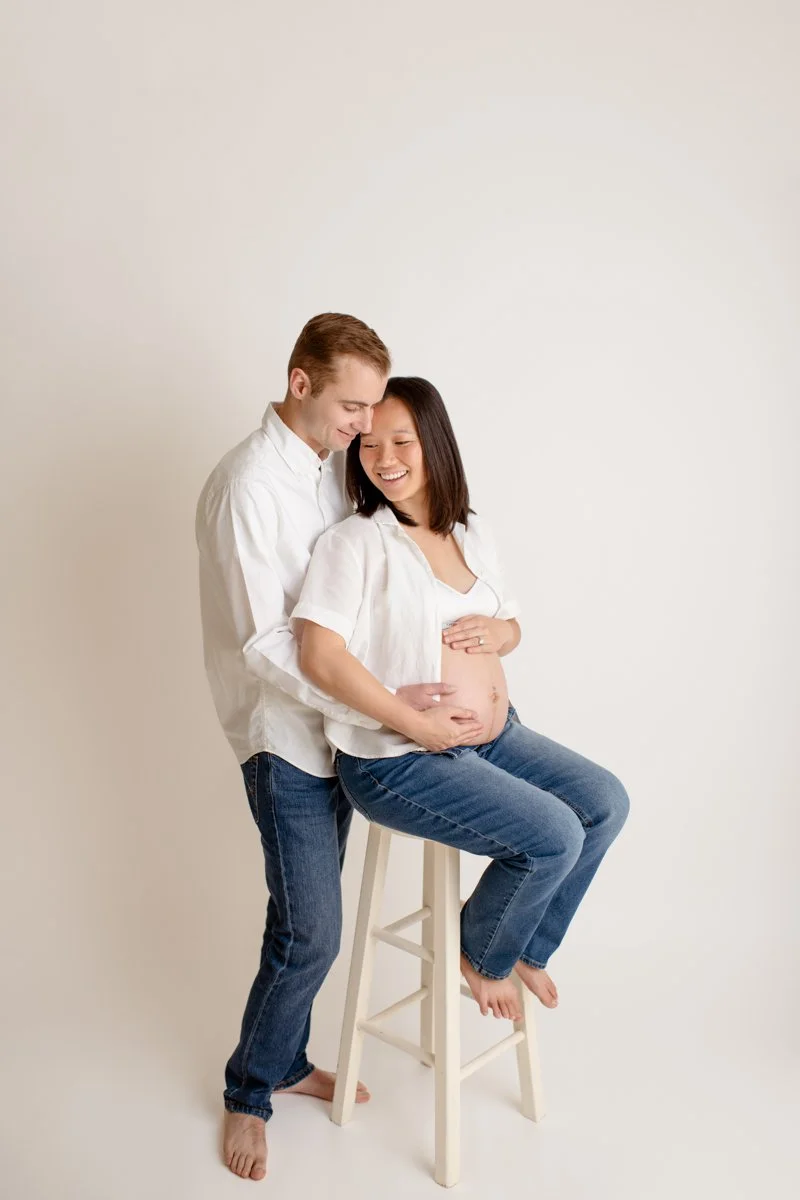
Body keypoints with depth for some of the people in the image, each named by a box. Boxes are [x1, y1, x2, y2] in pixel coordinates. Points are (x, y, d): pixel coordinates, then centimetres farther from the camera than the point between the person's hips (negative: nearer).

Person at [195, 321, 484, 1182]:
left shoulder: (335, 464, 6)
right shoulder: (248, 486, -20)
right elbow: (264, 643, -23)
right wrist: (388, 707, -25)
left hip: (338, 721, 7)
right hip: (282, 734, -7)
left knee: (309, 919, 17)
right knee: (310, 933, -2)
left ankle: (286, 1063, 38)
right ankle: (247, 1093, 23)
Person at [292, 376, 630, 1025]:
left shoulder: (473, 534, 8)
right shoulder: (355, 542, -14)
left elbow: (511, 627, 20)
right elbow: (321, 657, -25)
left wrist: (499, 631, -6)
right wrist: (424, 728, -23)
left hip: (493, 732, 8)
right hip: (397, 758, -8)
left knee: (606, 802, 2)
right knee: (554, 837, -17)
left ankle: (527, 947, 22)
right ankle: (482, 956, 15)